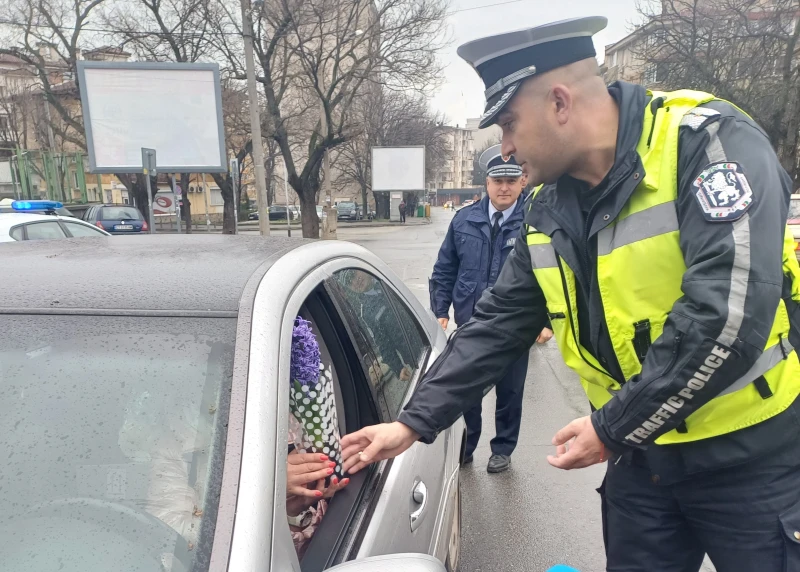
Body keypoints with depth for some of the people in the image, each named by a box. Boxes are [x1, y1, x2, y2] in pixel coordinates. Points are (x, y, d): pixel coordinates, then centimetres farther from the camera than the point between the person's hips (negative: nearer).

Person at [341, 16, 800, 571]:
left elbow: (728, 314, -27)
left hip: (754, 457, -5)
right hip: (643, 455, 6)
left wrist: (612, 429, -19)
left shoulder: (708, 143, -18)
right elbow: (499, 325, 3)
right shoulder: (550, 211, 2)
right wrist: (414, 422, 0)